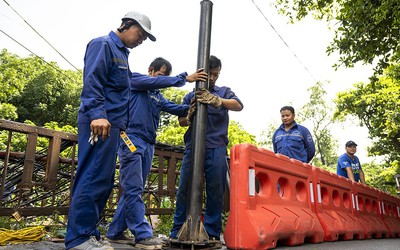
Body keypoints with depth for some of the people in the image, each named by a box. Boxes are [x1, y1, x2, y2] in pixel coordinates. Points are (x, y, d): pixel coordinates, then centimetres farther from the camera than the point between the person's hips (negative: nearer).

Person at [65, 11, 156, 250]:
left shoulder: (122, 53, 26)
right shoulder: (103, 44, -1)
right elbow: (91, 81, -15)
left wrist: (121, 125, 22)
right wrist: (97, 114, -26)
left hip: (111, 124, 10)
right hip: (99, 122, -10)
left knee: (104, 182, 9)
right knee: (93, 178, -11)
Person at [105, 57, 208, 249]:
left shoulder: (158, 97, 24)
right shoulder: (135, 79, 6)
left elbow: (177, 109, 11)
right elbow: (157, 82, -10)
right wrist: (185, 78, -14)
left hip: (148, 145, 8)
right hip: (131, 139, -8)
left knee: (133, 191, 7)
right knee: (133, 190, -10)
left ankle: (115, 232, 15)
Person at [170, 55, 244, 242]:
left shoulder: (224, 92, 15)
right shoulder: (191, 96, 18)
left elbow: (238, 105, -5)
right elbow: (182, 121, 13)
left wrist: (217, 101, -24)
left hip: (216, 148, -1)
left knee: (216, 191, -1)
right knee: (184, 188, -1)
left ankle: (212, 233, 8)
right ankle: (177, 231, 9)